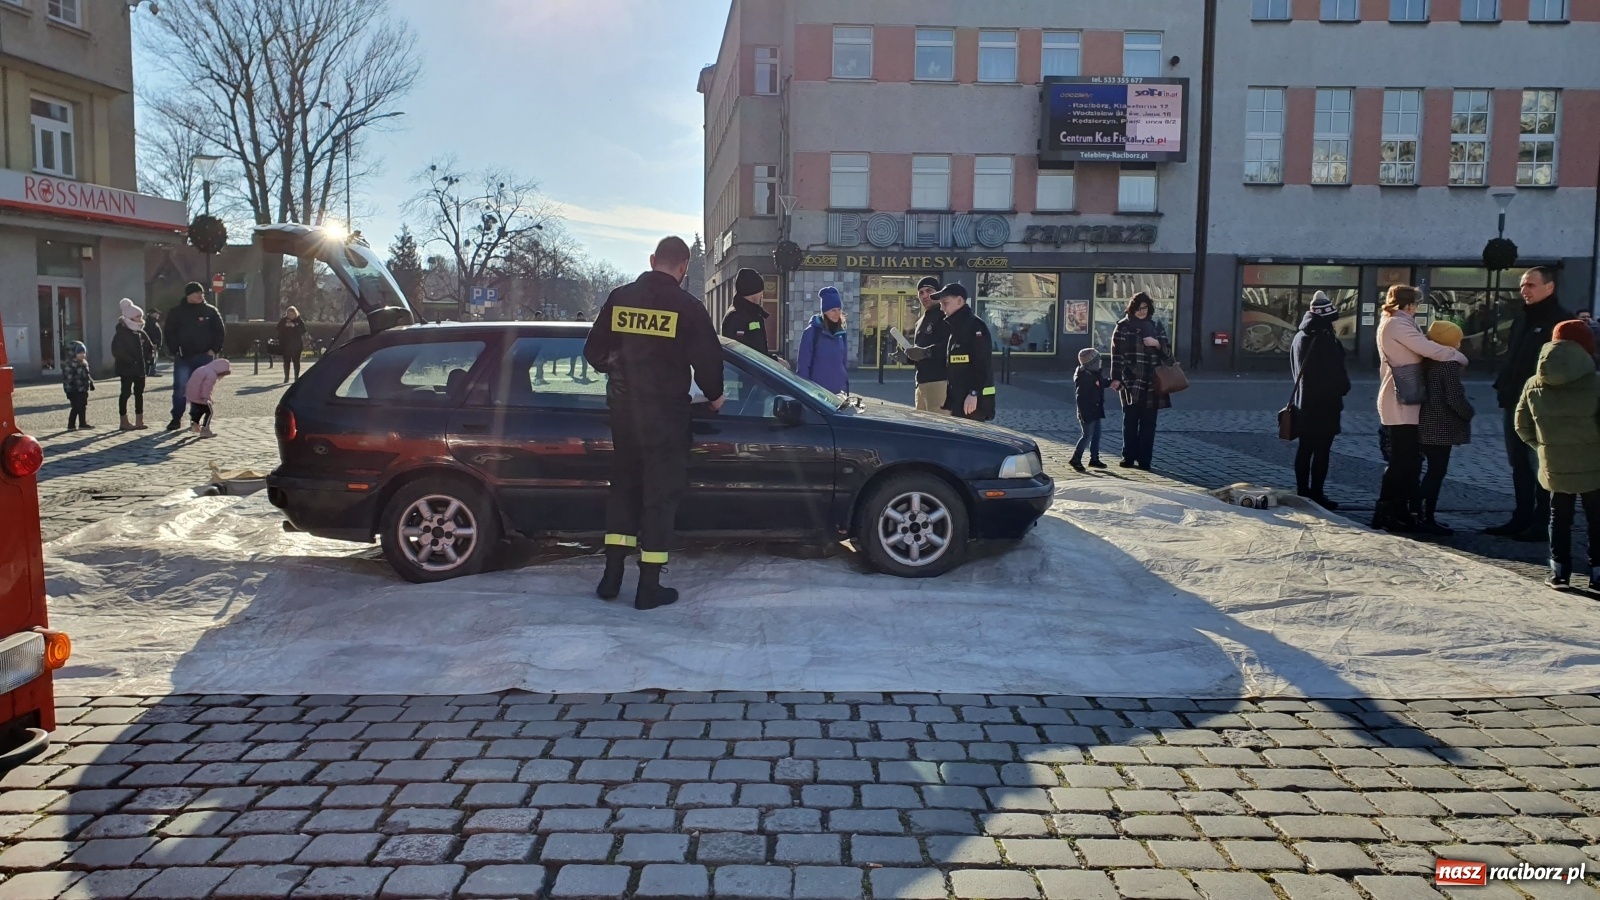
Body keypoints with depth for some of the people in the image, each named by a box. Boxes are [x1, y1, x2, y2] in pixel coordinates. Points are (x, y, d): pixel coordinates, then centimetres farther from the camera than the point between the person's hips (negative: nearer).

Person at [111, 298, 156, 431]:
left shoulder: (141, 333, 12)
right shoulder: (121, 333, -10)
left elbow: (150, 347, 20)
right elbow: (116, 350, -20)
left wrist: (150, 359, 3)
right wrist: (129, 360, -21)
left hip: (140, 368, 7)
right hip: (127, 369, -7)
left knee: (139, 393, 9)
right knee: (126, 393, -1)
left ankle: (139, 421, 14)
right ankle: (124, 421, 4)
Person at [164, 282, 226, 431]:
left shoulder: (211, 311, 4)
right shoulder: (176, 312, 4)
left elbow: (220, 332, 7)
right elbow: (169, 333, 6)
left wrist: (214, 350, -3)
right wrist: (174, 351, -5)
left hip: (204, 357, 1)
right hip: (183, 357, -1)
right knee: (180, 388, -5)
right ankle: (176, 419, 2)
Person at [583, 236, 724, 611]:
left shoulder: (619, 298, 3)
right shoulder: (687, 306, -10)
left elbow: (594, 352, 9)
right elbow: (708, 359, -9)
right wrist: (714, 396, 10)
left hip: (622, 411, 4)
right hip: (666, 415, -4)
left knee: (623, 487, 17)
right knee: (660, 495, 3)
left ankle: (612, 577, 18)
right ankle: (649, 587, 6)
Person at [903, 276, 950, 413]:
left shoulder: (945, 316, -6)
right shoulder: (921, 321, 24)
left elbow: (951, 345, -21)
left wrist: (926, 352, -24)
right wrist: (907, 356, 14)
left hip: (939, 381, -10)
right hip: (921, 382, 10)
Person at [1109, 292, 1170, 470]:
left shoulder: (1155, 326, 12)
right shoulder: (1124, 327, 2)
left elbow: (1168, 351, 15)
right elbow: (1117, 354, -4)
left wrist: (1157, 343, -6)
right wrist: (1116, 378, -12)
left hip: (1152, 382, 3)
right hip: (1131, 381, -3)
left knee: (1148, 422, 1)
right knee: (1131, 420, 1)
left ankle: (1144, 460, 4)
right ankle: (1129, 457, 7)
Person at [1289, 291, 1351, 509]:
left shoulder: (1300, 337, 6)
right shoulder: (1326, 339, -17)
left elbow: (1293, 369, 14)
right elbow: (1337, 371, -15)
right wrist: (1343, 389, 3)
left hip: (1304, 403, 7)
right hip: (1325, 403, -7)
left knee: (1304, 450, 12)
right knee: (1321, 451, -3)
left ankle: (1302, 492, 18)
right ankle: (1317, 495, -1)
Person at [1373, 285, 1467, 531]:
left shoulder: (1391, 324, 19)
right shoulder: (1398, 324, -13)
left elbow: (1419, 348, 17)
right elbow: (1429, 350, -18)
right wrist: (1460, 357, -4)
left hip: (1402, 403, 10)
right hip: (1402, 404, -10)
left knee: (1409, 459, 12)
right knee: (1402, 461, -7)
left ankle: (1399, 511, 16)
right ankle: (1385, 513, -4)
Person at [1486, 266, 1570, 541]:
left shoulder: (1561, 322, -9)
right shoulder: (1522, 320, 17)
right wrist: (1503, 387, 9)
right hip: (1515, 404, 8)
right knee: (1519, 465, 12)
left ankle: (1542, 523, 6)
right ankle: (1522, 519, 20)